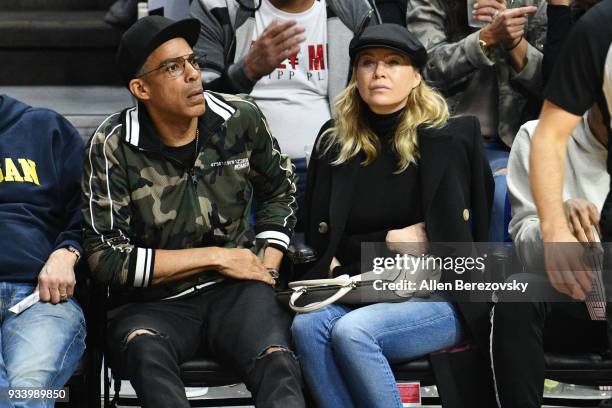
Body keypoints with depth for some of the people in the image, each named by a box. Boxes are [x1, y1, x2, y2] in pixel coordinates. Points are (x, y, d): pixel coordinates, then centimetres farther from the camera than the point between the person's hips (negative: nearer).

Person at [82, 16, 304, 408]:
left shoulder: (242, 119, 3)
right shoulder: (113, 147, -5)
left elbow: (279, 191, 24)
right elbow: (107, 257, -7)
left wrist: (266, 269, 10)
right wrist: (216, 256, -7)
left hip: (236, 290, 1)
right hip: (152, 303, -1)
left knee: (277, 361, -33)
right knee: (143, 348, -38)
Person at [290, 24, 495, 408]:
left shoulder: (449, 138, 0)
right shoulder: (336, 142, 11)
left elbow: (455, 239, -2)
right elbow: (320, 236, 13)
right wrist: (387, 241, -4)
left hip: (440, 297, -3)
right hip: (358, 297, 4)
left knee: (351, 331, -32)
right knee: (307, 325, -29)